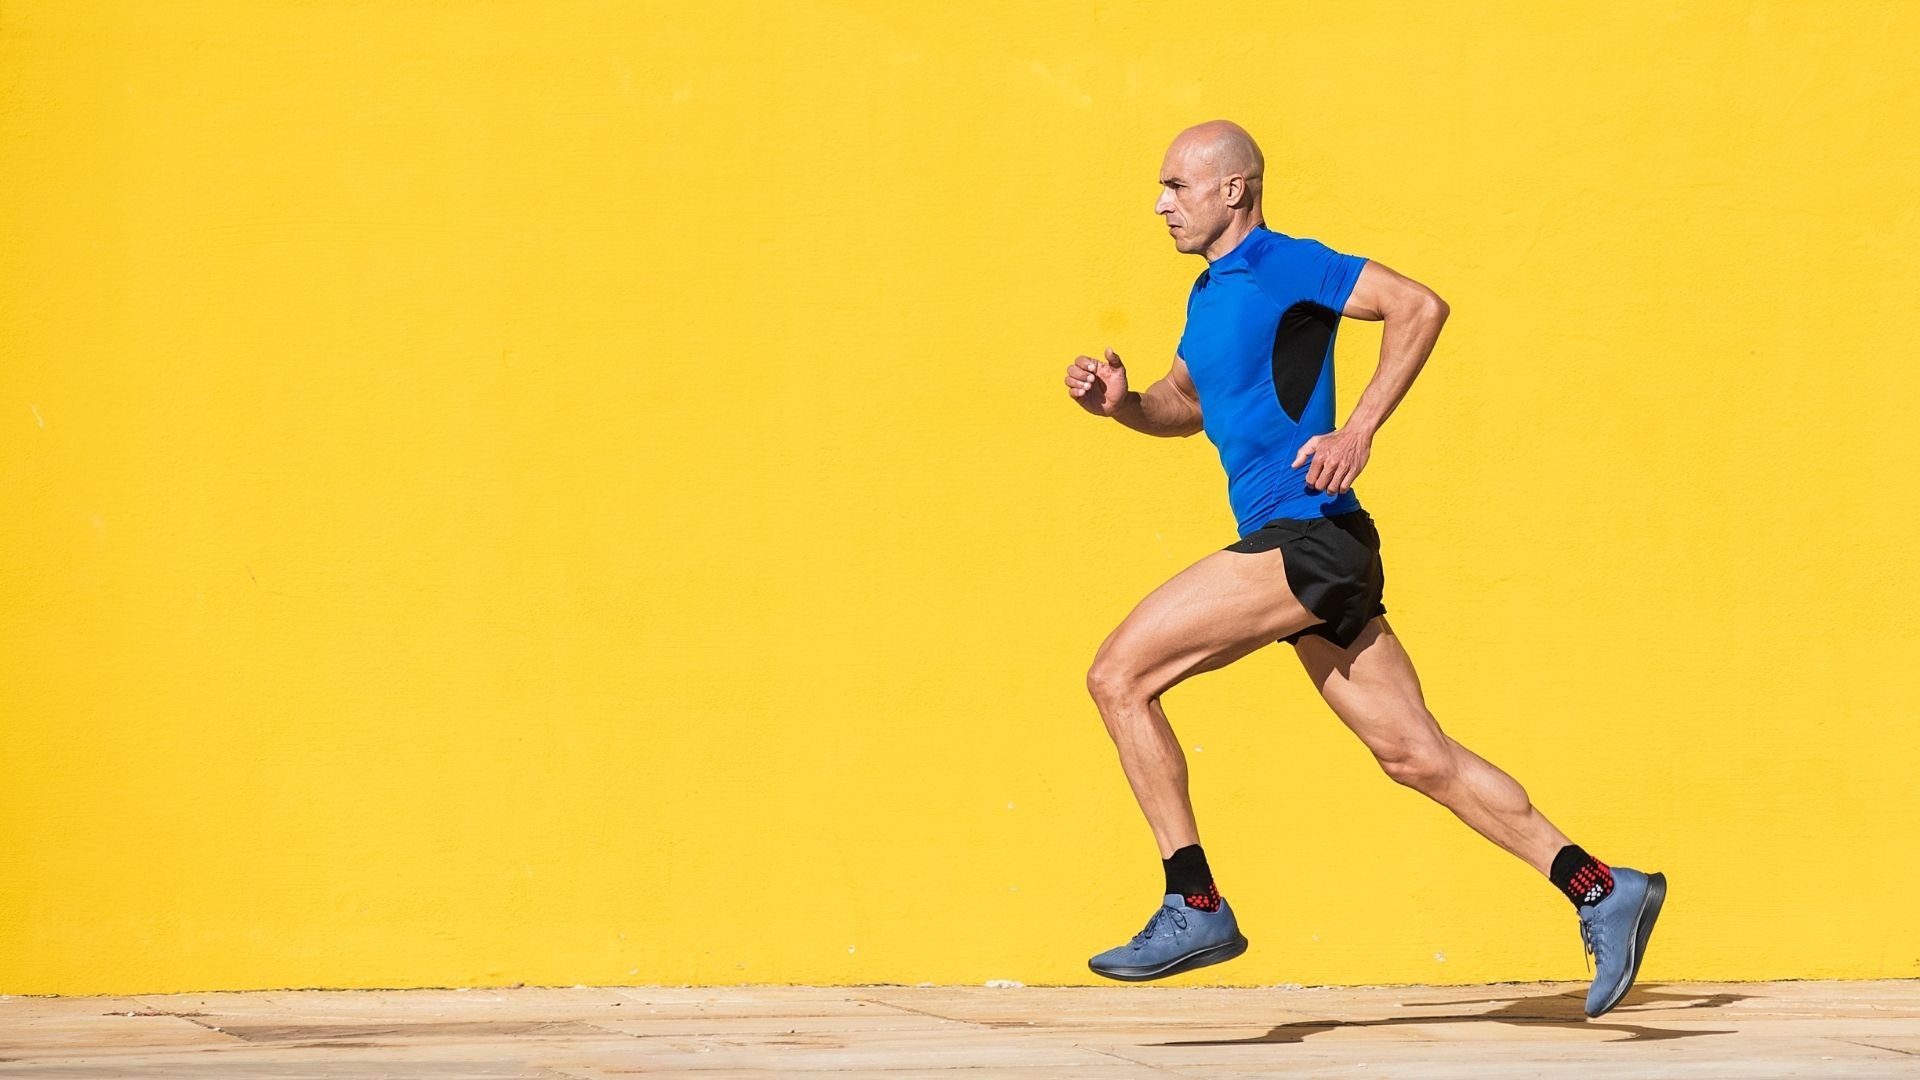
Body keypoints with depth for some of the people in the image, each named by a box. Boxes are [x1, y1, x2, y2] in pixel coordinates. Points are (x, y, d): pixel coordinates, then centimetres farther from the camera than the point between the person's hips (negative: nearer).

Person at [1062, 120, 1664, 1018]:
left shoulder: (1281, 266, -8)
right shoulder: (1209, 294, 20)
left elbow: (1419, 306, -15)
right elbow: (1184, 405, 32)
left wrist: (1359, 431, -21)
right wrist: (1121, 403, 11)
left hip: (1306, 540, -10)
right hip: (1295, 549, 10)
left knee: (1119, 675, -10)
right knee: (1415, 756, 7)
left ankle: (1194, 906, -8)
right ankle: (1601, 891, 9)